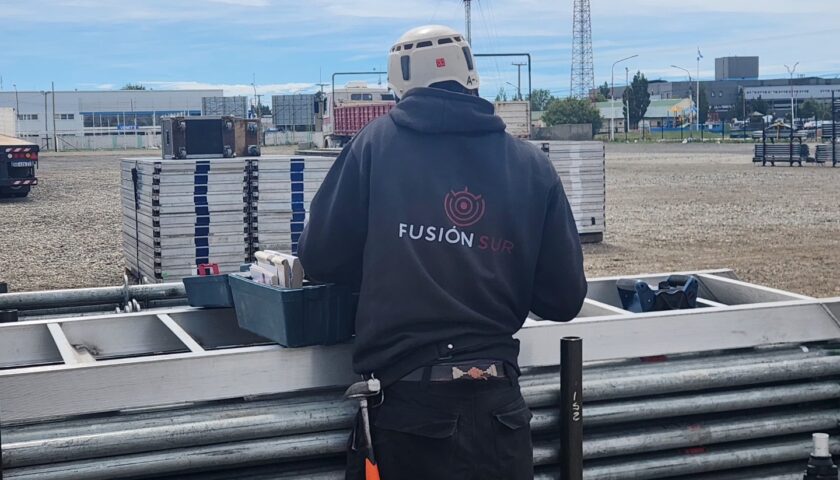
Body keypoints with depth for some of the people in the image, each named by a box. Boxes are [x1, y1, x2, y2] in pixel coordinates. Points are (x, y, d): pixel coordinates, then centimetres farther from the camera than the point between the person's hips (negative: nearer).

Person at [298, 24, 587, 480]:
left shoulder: (377, 141, -2)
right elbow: (564, 298, 3)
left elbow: (320, 258, 0)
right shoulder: (531, 164, 1)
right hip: (495, 406, 1)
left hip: (403, 406, -1)